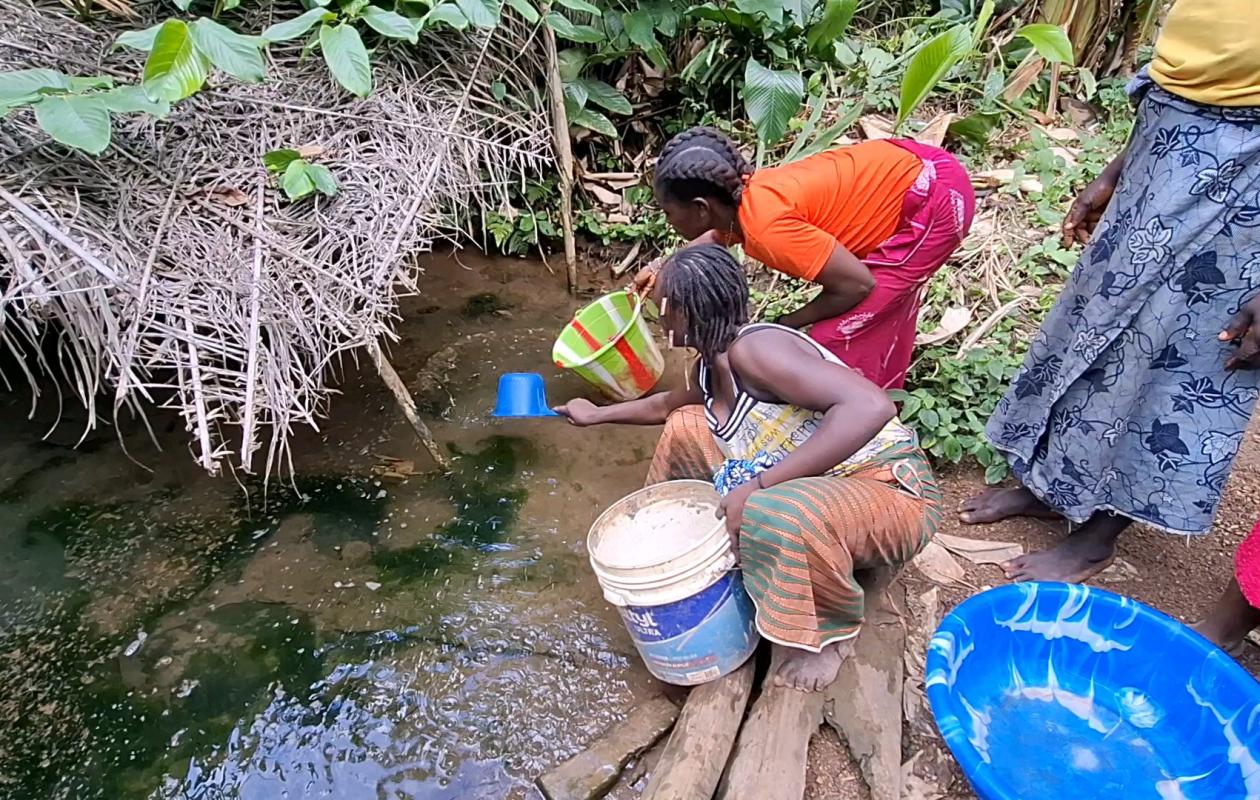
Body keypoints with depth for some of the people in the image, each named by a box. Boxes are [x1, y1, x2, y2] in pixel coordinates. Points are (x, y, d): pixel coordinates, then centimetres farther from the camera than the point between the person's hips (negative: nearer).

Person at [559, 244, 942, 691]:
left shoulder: (753, 348, -27)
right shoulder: (708, 369, 2)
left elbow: (871, 407, -39)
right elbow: (666, 405, 26)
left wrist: (759, 485, -38)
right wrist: (598, 415, 35)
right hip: (810, 487, 8)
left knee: (782, 516, -41)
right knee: (686, 425, 8)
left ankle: (828, 632, -9)